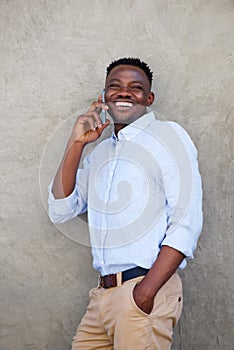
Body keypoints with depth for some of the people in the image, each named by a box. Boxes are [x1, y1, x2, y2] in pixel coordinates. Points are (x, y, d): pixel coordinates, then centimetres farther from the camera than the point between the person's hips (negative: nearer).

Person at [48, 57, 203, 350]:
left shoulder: (168, 134, -3)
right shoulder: (99, 152, 17)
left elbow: (187, 223, -11)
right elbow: (60, 211, 9)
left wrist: (145, 293, -19)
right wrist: (76, 144, 1)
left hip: (145, 289, -6)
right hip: (103, 293, 6)